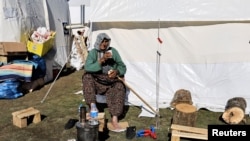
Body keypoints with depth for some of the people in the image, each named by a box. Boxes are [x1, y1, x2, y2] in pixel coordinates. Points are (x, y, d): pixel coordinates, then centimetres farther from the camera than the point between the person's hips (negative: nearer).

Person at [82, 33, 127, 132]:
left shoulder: (113, 51, 3)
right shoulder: (93, 52, -2)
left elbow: (123, 67, 3)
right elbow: (87, 68, -19)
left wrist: (117, 71, -20)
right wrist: (101, 60, -30)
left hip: (111, 82, 0)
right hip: (96, 82, 0)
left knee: (119, 87, -32)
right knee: (87, 76, -30)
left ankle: (114, 120, -38)